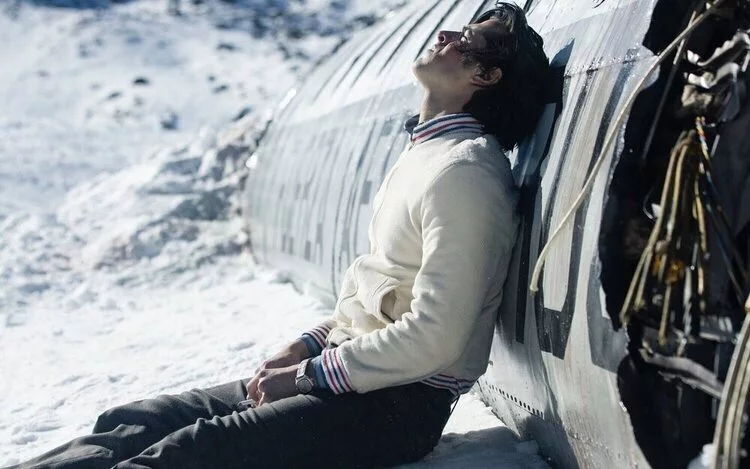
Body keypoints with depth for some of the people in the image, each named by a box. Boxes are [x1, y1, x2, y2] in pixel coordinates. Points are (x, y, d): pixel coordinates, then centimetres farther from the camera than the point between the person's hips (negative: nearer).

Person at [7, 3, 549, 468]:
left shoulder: (463, 173, -17)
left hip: (400, 405, -9)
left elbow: (434, 338, -22)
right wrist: (308, 346, 11)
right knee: (132, 423, 0)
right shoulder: (423, 152, 16)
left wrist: (308, 375, -14)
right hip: (350, 369, 9)